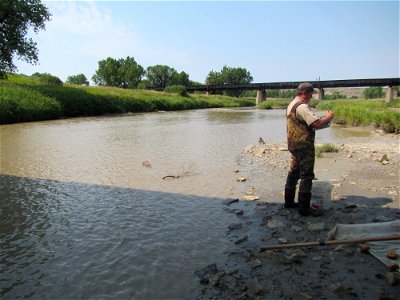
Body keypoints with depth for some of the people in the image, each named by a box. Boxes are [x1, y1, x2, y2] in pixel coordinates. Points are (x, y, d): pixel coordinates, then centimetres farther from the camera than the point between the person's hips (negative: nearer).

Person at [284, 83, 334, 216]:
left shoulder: (292, 104, 15)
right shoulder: (302, 106, -17)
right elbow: (317, 123, -24)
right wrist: (329, 116, -7)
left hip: (294, 145, 10)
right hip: (304, 146, -10)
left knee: (294, 173, 17)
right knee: (307, 176, -4)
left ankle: (289, 201, 26)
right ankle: (304, 207, 1)